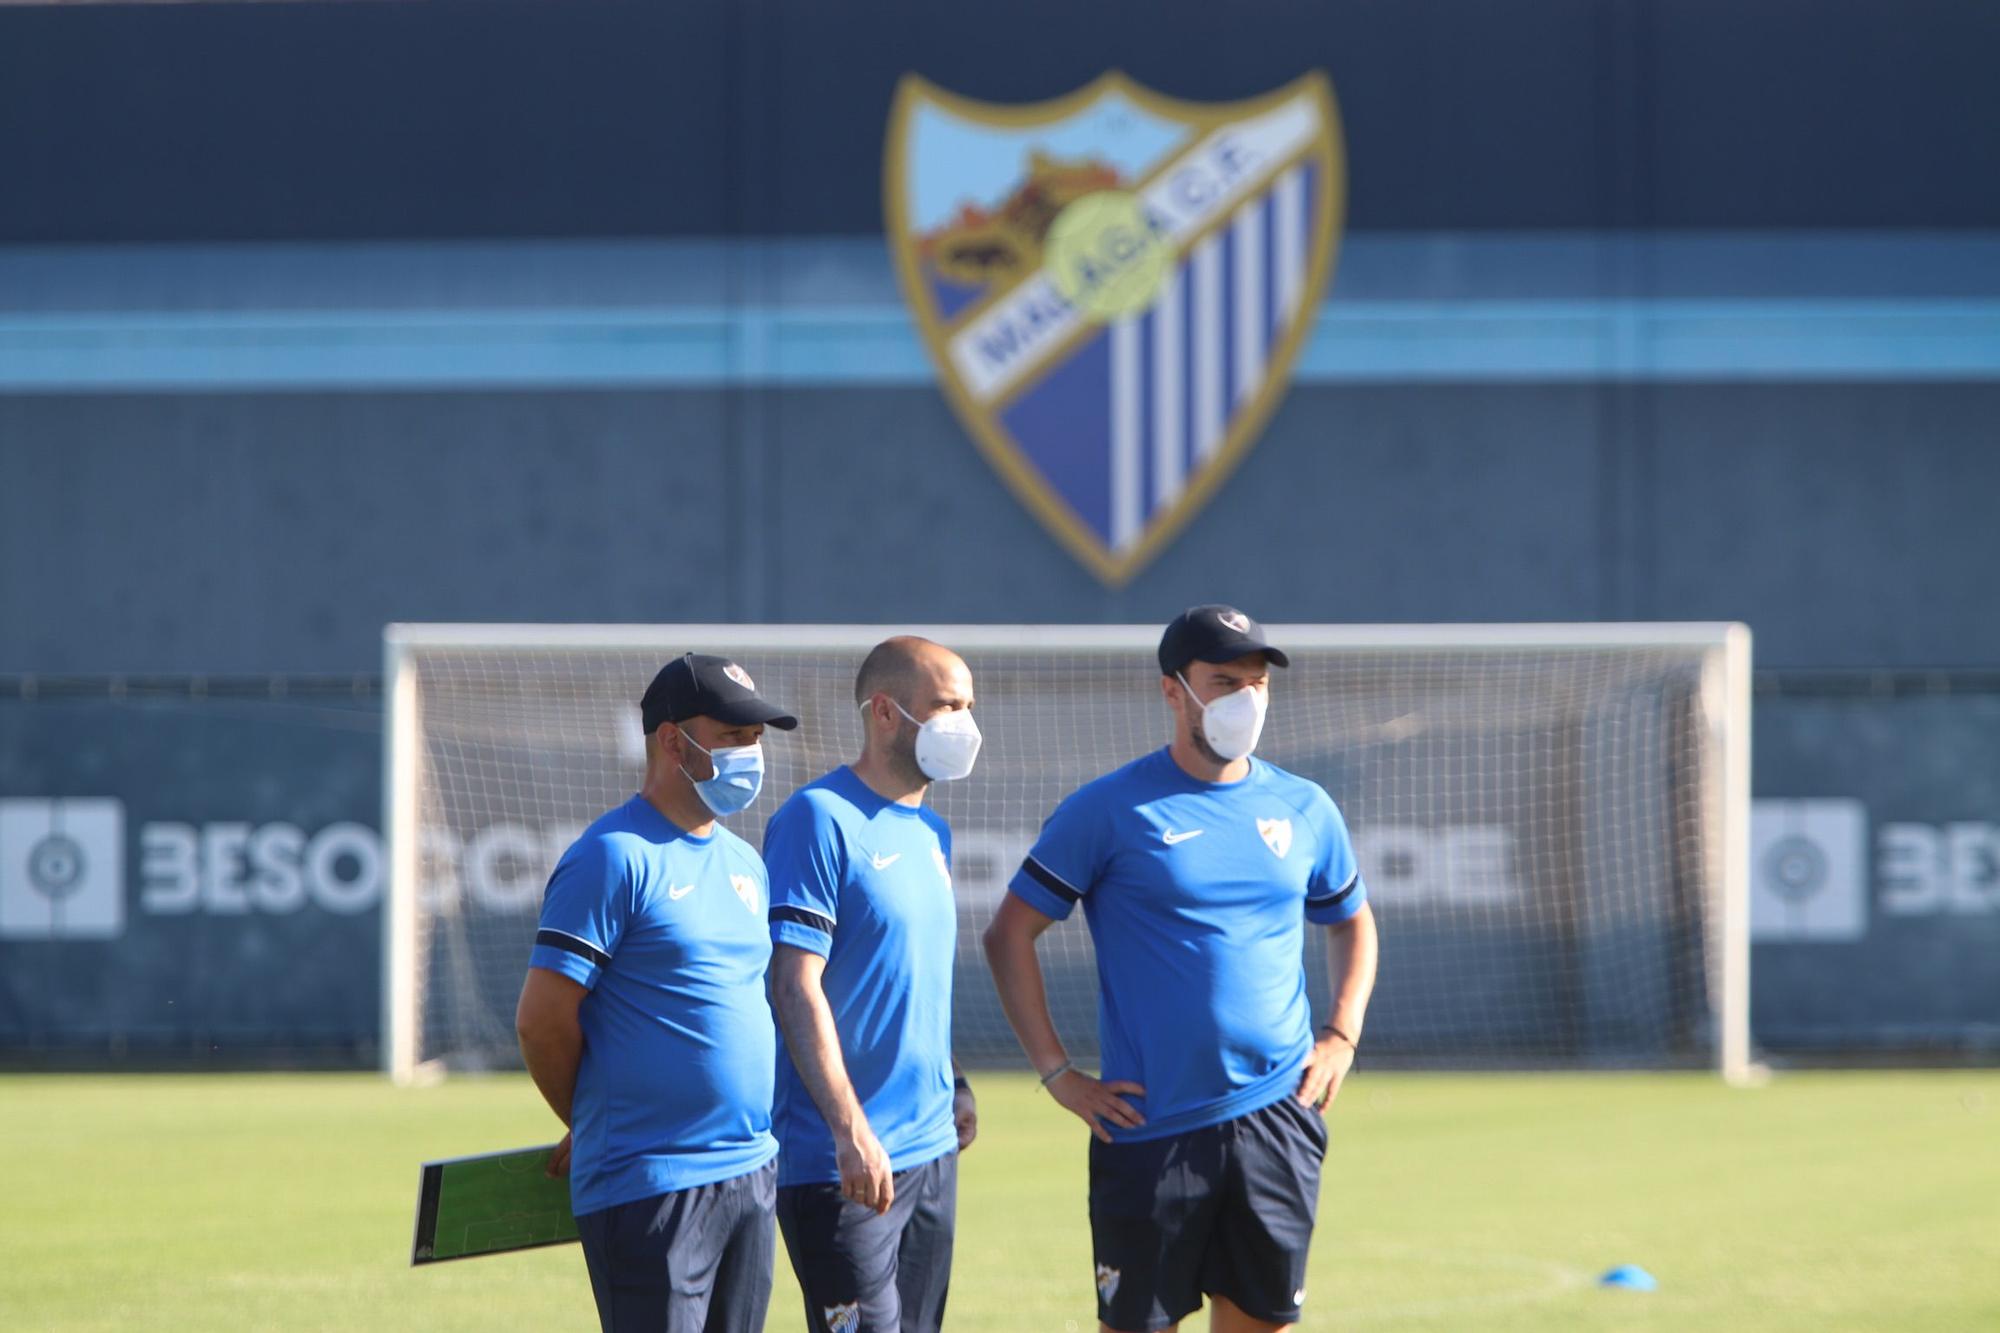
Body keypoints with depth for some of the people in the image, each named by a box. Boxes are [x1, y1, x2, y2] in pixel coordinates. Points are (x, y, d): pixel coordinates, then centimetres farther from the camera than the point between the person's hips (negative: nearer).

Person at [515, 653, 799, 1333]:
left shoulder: (744, 863, 15)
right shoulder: (615, 856, -10)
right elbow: (542, 1020, -11)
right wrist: (590, 1127, 4)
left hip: (752, 1175, 8)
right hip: (650, 1191, -8)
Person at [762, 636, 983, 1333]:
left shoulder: (931, 830, 15)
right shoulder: (818, 819, -12)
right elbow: (796, 985, -18)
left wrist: (952, 1085, 16)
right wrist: (850, 1129, -24)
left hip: (932, 1147, 9)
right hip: (843, 1164, -9)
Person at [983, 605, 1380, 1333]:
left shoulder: (1305, 809, 9)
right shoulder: (1110, 810, -4)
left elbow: (1352, 920, 25)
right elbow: (1011, 932, -1)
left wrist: (1341, 1036, 9)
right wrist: (1056, 1071, -6)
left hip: (1276, 1115, 4)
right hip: (1150, 1128, -4)